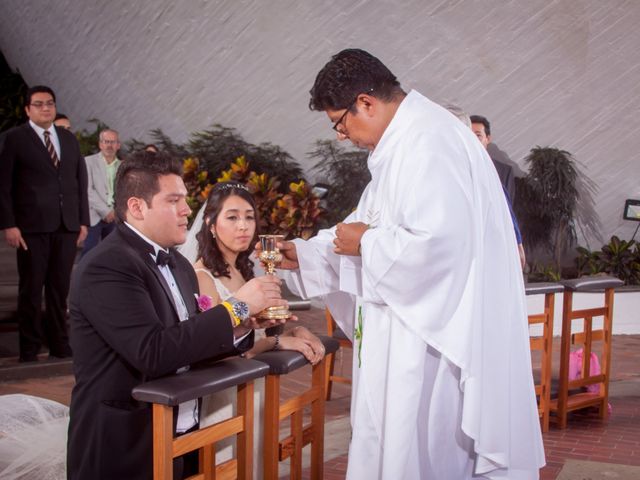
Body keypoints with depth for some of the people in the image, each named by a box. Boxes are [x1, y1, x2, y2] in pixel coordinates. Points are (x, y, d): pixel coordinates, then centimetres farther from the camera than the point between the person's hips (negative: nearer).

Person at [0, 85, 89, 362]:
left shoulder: (69, 139, 15)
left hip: (67, 226, 4)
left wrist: (83, 220, 9)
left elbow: (80, 181, 15)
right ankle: (30, 348, 11)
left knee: (60, 288, 7)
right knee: (31, 289, 2)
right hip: (32, 226, -4)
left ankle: (59, 344, 16)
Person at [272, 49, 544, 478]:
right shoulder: (405, 140, 14)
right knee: (393, 442, 19)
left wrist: (365, 243, -14)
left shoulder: (428, 141, -20)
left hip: (432, 335, -11)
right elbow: (379, 225, 21)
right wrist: (305, 254, 13)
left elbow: (438, 243, -30)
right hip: (410, 331, 11)